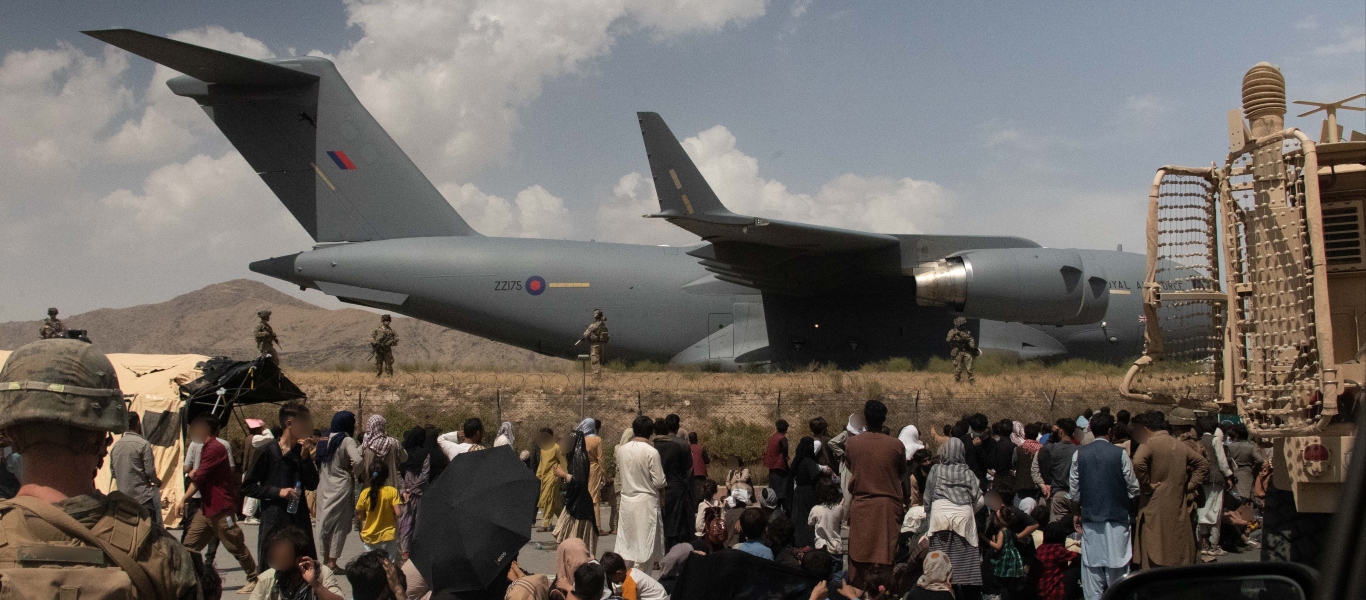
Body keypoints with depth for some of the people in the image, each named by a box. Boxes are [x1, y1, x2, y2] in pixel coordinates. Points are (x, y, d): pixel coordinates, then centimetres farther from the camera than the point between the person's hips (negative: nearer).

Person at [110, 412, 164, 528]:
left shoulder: (115, 446, 6)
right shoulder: (143, 444, -12)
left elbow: (112, 471, 12)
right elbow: (150, 471, -12)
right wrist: (158, 482, 7)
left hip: (123, 496, 7)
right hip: (143, 496, -6)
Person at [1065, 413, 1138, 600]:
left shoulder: (1079, 455, -1)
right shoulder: (1120, 454, -8)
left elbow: (1074, 493, 2)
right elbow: (1133, 489, -3)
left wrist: (1077, 512, 20)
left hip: (1090, 520, 2)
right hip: (1116, 519, -2)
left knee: (1092, 567, 6)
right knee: (1116, 568, 4)